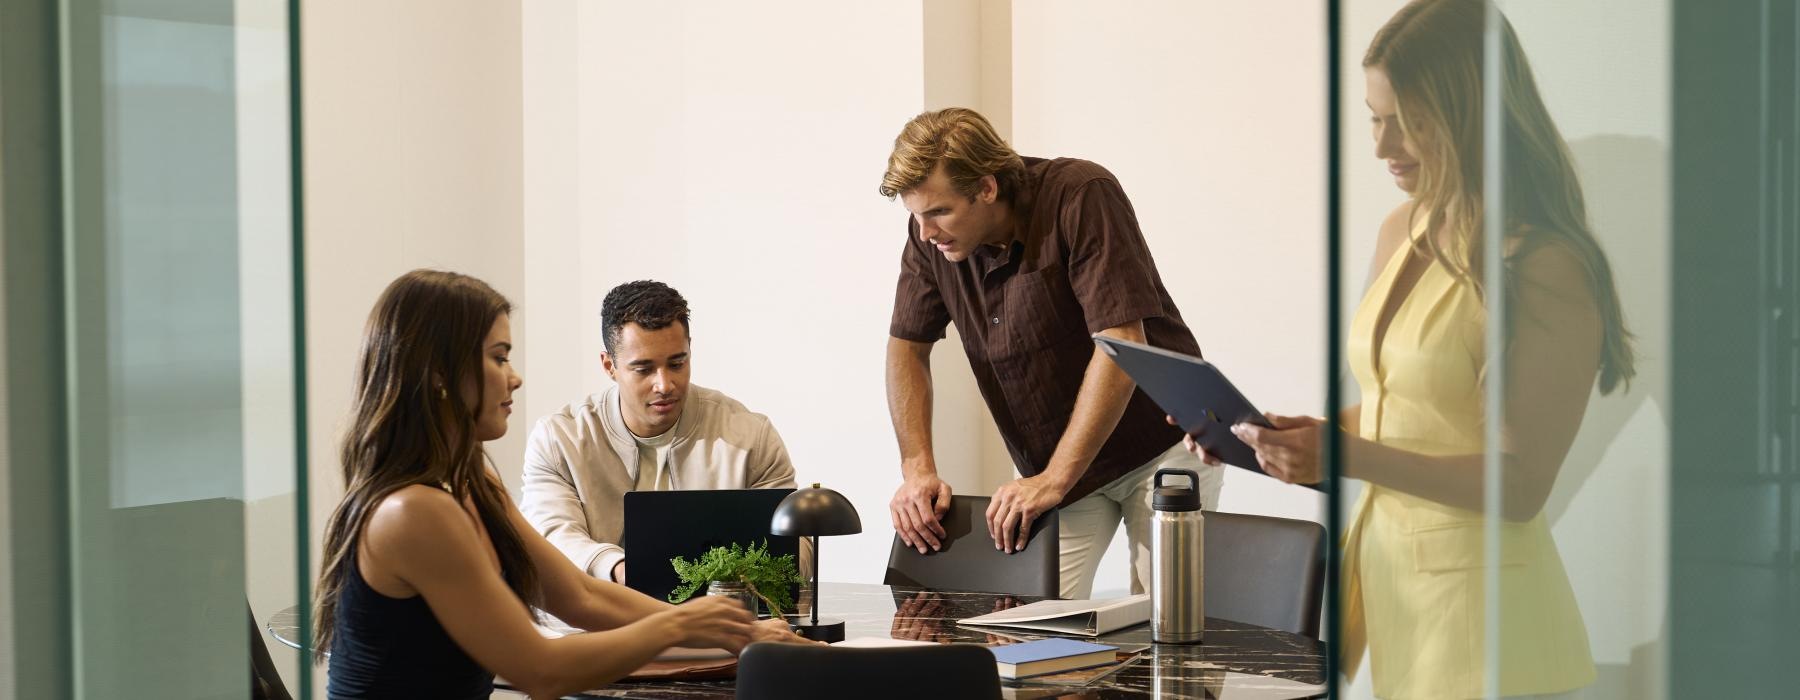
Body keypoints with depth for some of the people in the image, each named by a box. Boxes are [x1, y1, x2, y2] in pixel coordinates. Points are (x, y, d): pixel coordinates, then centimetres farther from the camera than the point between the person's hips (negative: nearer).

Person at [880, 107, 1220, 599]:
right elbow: (907, 347, 5)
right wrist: (917, 468, -9)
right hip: (1059, 466, 5)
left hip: (1161, 444, -4)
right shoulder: (931, 236, -6)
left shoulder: (1082, 197, -22)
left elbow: (1124, 346, -27)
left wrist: (1052, 481, -27)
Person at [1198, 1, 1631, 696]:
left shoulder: (1547, 269, -16)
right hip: (1379, 554, 7)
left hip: (1473, 584, -7)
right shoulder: (1401, 232, 8)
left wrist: (1347, 456, -24)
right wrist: (1274, 434, 1)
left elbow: (1521, 485, -18)